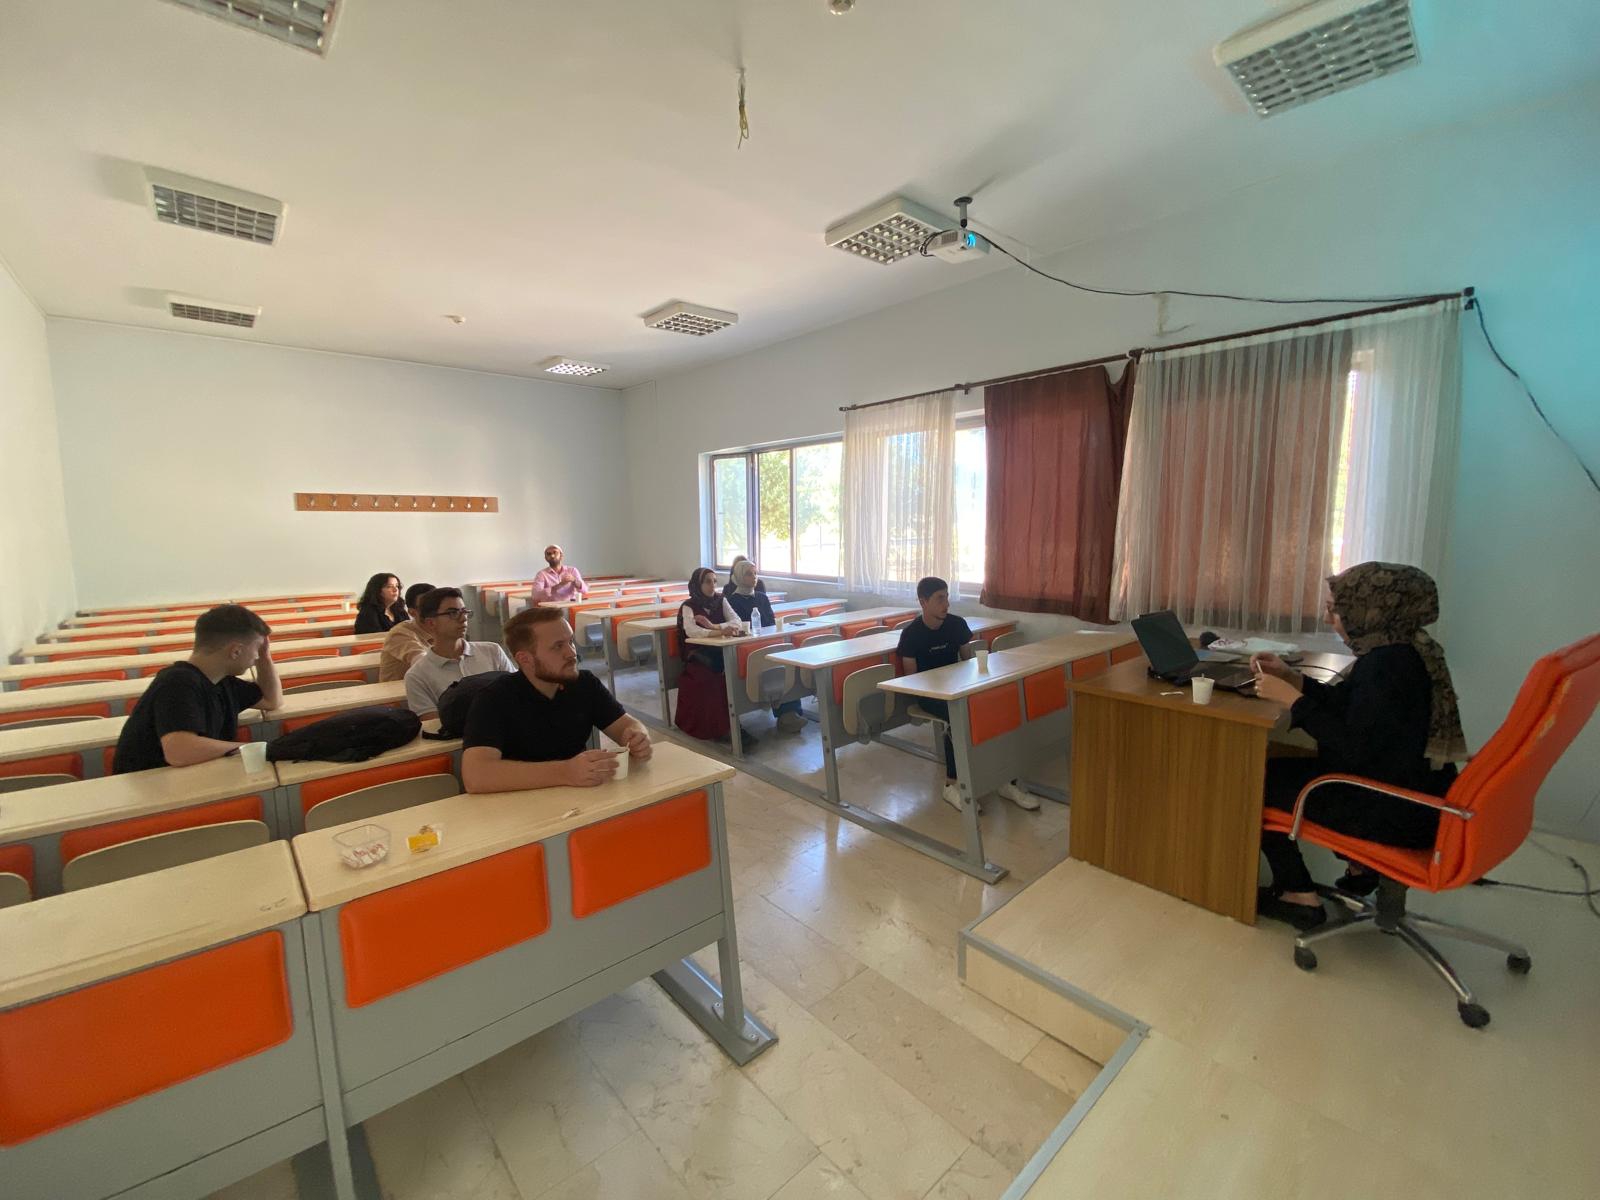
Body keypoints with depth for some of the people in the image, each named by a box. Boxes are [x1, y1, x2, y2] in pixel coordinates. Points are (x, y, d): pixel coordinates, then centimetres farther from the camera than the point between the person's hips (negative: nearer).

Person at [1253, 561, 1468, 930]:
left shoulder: (1388, 663, -26)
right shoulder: (1401, 649, 4)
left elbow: (1353, 749, -28)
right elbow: (1347, 703, 13)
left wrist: (1292, 700, -23)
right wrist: (1290, 677, 3)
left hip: (1397, 812, -10)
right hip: (1415, 796, 10)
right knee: (1286, 767, 24)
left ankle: (1300, 895, 7)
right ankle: (1361, 866, 27)